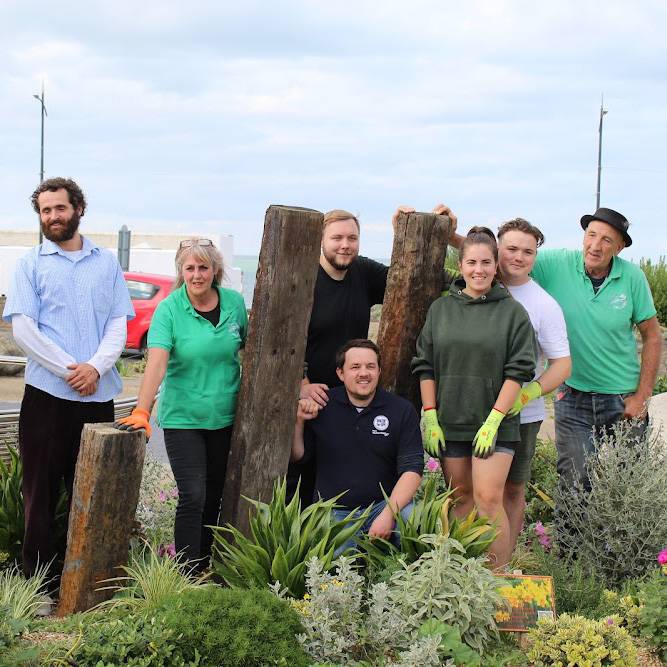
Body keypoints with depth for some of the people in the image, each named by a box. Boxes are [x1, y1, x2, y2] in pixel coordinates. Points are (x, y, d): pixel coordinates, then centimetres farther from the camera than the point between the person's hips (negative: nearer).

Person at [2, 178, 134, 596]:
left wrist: (95, 367, -12)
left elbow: (119, 325, 5)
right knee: (42, 492, 1)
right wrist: (70, 370, -13)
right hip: (47, 393, -2)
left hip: (98, 395, 2)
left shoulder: (107, 263, 11)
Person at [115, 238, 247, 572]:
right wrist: (142, 410, -32)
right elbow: (157, 362, -22)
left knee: (214, 496, 11)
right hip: (182, 417, -4)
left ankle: (204, 566, 24)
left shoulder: (234, 302, 0)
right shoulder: (169, 309, -11)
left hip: (224, 417, 4)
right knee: (193, 496, -10)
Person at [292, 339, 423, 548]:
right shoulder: (322, 406, 2)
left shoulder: (402, 411, -1)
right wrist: (298, 421, -10)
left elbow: (412, 468, -7)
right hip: (335, 512, 0)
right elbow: (296, 455, 9)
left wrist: (389, 513, -22)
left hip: (382, 505, 0)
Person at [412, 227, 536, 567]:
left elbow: (518, 372, -4)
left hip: (495, 422, -3)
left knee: (488, 498, -12)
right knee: (461, 496, 9)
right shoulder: (440, 308, 7)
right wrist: (430, 417, 0)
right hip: (448, 423, 3)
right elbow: (425, 366, 8)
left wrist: (493, 421, -11)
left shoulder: (513, 312, -1)